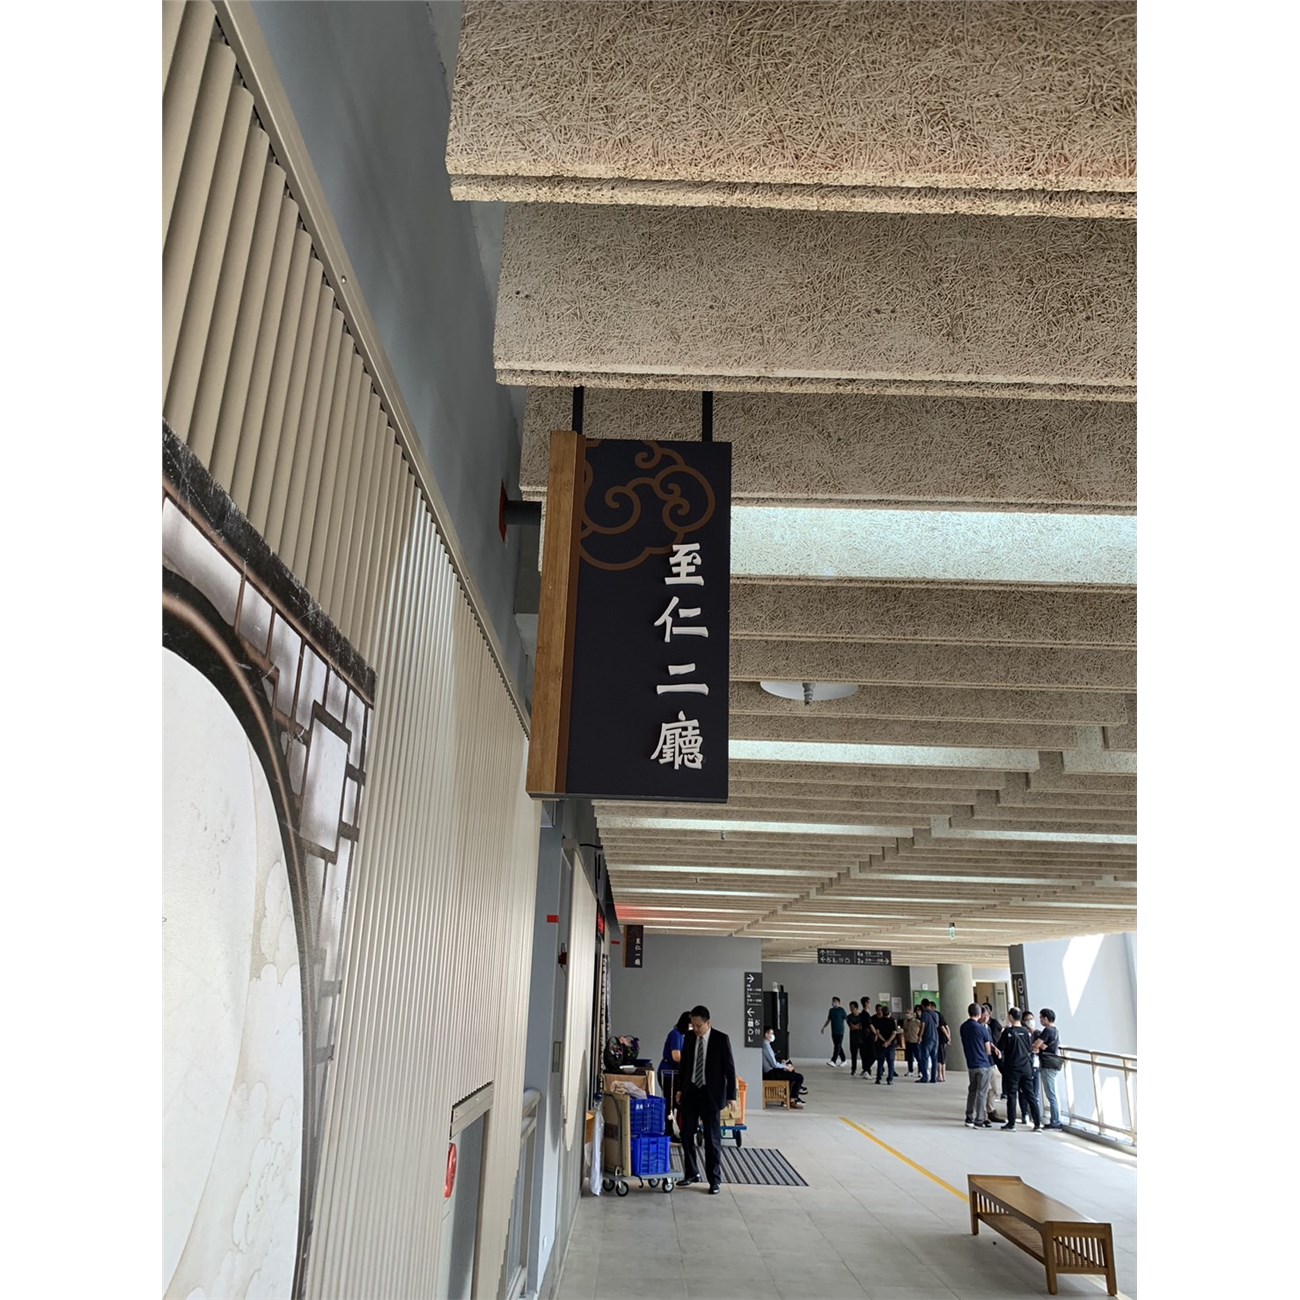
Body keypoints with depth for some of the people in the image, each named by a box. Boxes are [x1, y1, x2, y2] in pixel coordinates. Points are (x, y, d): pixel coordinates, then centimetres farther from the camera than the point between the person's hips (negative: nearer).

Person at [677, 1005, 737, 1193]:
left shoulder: (721, 1039, -11)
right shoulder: (690, 1037, 3)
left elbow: (730, 1068, -8)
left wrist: (731, 1096, -10)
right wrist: (680, 1088, 13)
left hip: (711, 1094, -5)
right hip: (690, 1092, 5)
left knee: (712, 1138, 1)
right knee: (686, 1134, 9)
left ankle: (715, 1180, 13)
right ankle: (691, 1173, 26)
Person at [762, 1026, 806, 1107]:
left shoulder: (765, 1045, 13)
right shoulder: (766, 1046, -18)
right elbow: (774, 1064, -18)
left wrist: (785, 1066, 8)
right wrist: (786, 1067, -3)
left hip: (770, 1071, 10)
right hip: (771, 1073, -10)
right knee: (799, 1077, -10)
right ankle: (792, 1100, 1)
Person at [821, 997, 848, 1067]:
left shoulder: (841, 1010, -6)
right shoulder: (831, 1010, 13)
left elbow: (847, 1019, -9)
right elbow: (828, 1020, 21)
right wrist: (823, 1027, 17)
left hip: (840, 1031, -7)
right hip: (833, 1031, 7)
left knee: (837, 1046, -11)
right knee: (838, 1046, 11)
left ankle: (833, 1061, -19)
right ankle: (843, 1060, 22)